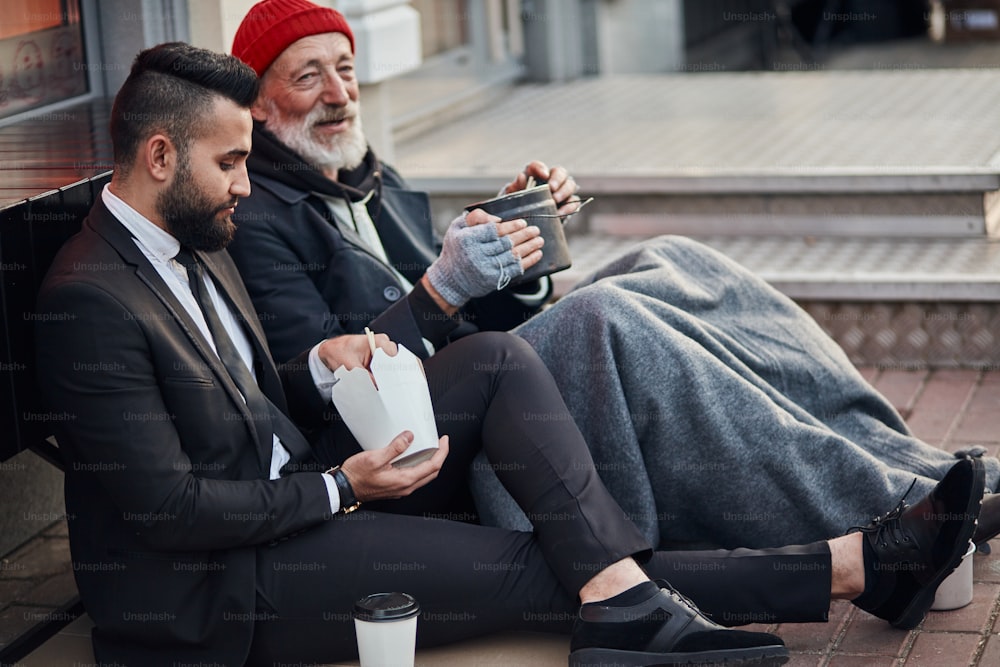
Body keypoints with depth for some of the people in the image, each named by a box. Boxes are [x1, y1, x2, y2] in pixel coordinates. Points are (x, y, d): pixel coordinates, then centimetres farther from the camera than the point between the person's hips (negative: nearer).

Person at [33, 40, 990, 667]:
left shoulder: (194, 245, 11)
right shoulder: (90, 298, -19)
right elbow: (167, 504, -23)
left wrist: (317, 368, -4)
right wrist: (341, 488, -16)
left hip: (296, 487, 9)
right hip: (219, 585, -9)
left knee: (496, 359, -8)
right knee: (535, 568, -16)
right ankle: (854, 568, -11)